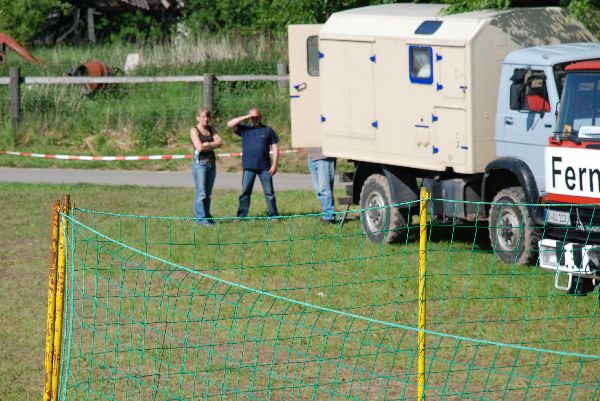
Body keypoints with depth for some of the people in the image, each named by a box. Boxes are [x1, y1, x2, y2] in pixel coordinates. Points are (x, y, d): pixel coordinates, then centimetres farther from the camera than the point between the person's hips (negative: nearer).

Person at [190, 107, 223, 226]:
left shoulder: (210, 130, 15)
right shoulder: (194, 130, -3)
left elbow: (220, 142, 3)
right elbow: (199, 147, -15)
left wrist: (207, 144, -11)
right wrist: (213, 145, -2)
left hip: (211, 163, 6)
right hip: (200, 163, -6)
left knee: (208, 193, 6)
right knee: (201, 192, -11)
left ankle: (206, 216, 10)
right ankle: (201, 218, -10)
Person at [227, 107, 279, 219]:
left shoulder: (268, 130, 8)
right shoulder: (245, 129, 10)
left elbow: (275, 147, 7)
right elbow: (230, 124, -2)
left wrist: (274, 164, -1)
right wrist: (245, 117, -6)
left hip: (264, 167, -1)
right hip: (249, 167, 1)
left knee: (269, 192, 0)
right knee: (245, 191, 0)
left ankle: (273, 214, 4)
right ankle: (241, 216, 2)